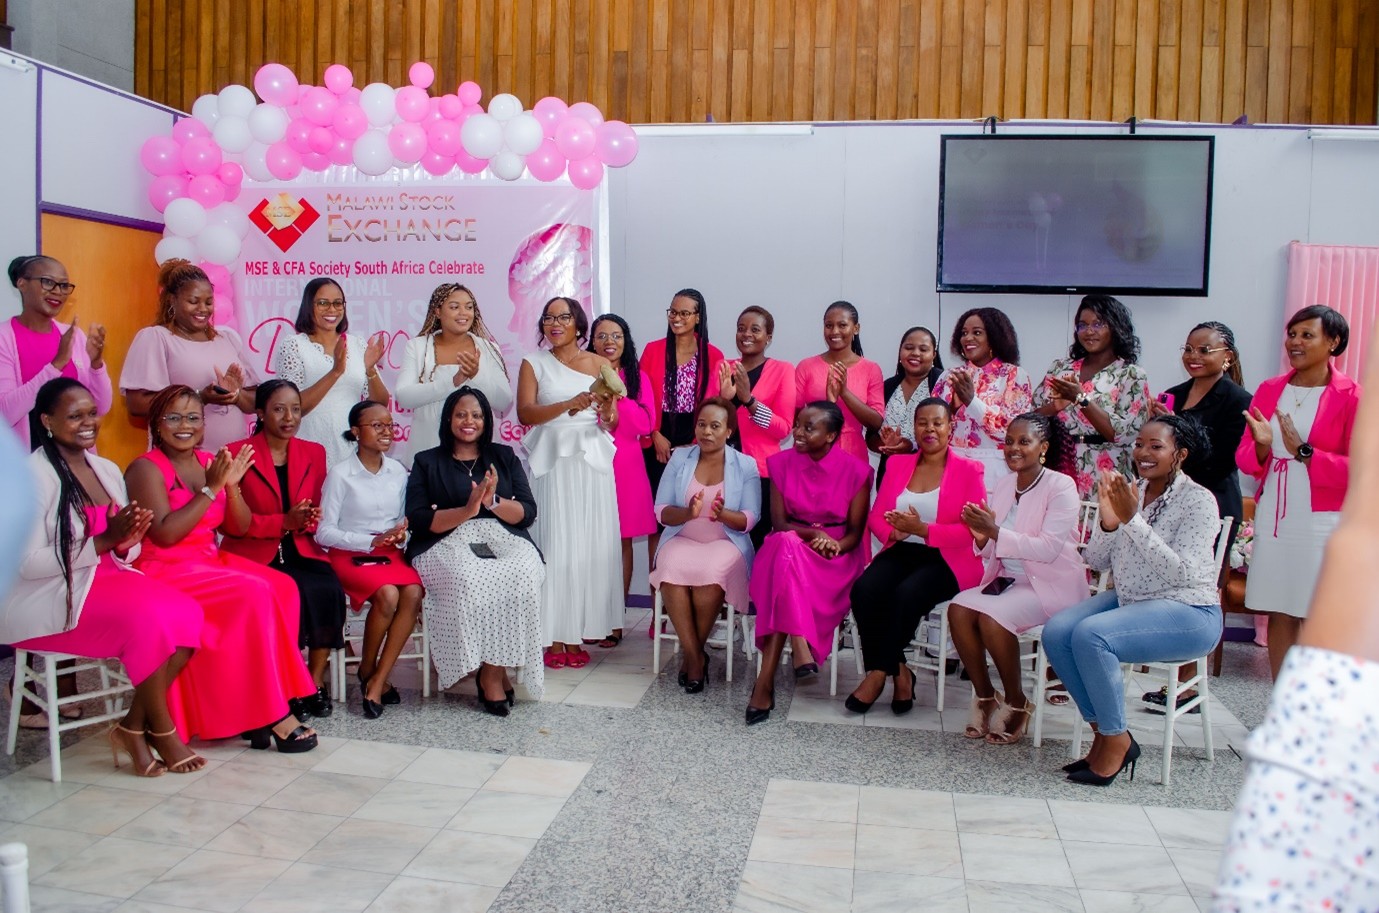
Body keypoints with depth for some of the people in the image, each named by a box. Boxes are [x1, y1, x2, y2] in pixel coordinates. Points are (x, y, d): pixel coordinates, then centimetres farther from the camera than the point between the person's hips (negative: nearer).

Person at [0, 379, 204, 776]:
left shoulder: (107, 470, 12)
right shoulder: (34, 474, -11)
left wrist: (127, 542, -9)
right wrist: (103, 541, -22)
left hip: (107, 579, 7)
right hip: (49, 598, -7)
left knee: (186, 613, -19)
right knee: (148, 617, -30)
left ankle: (134, 725, -9)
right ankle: (163, 732, -11)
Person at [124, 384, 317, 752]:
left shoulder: (209, 462, 12)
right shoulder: (147, 468, -7)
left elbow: (239, 528, 10)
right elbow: (164, 534, -19)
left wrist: (232, 486, -7)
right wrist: (210, 489, -19)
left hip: (211, 562, 7)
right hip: (166, 571, -7)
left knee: (282, 587, -19)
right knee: (255, 594, -27)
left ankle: (252, 709, -16)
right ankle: (273, 713, -18)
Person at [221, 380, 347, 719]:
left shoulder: (314, 453, 12)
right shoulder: (237, 454, -1)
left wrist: (308, 521, -8)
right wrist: (283, 522, -15)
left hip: (300, 551, 4)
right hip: (253, 554, -4)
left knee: (331, 589, -28)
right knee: (305, 593, -32)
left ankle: (315, 682, -14)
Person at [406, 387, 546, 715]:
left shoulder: (504, 457, 19)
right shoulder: (427, 462, 14)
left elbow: (528, 512, 8)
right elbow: (418, 519, -1)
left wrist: (493, 501, -11)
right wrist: (467, 510, -15)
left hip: (504, 541, 2)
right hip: (448, 544, -1)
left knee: (522, 575, -32)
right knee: (467, 578, -35)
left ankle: (494, 670, -19)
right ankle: (492, 673, -18)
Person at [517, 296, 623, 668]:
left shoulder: (600, 364, 11)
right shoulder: (533, 363, 8)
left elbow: (610, 424, 7)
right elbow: (525, 413, -6)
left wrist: (607, 409, -15)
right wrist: (568, 405, -20)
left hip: (591, 462, 1)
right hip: (550, 463, -1)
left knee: (588, 545, -1)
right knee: (552, 544, -6)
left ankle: (578, 634, 6)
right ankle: (553, 636, -1)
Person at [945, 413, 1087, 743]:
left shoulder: (1060, 486, -10)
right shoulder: (1005, 483, 9)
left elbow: (1049, 548, -22)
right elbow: (993, 552, 10)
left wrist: (996, 532, -26)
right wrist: (982, 538, -14)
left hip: (1050, 584, -6)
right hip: (1006, 579, 6)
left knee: (990, 616, -30)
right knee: (958, 608, -21)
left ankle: (1017, 703, -9)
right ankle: (984, 696, -6)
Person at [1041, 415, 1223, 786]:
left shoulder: (1198, 501, -9)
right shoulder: (1127, 492, 7)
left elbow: (1180, 571, -22)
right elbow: (1096, 562, 4)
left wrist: (1132, 520, -27)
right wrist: (1108, 523, -15)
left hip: (1187, 612, -6)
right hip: (1130, 600, 7)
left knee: (1090, 635, -29)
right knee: (1055, 632, -17)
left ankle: (1117, 742, -11)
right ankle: (1103, 731, -3)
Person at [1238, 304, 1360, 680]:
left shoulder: (1351, 397, -4)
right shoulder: (1269, 390, 10)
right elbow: (1245, 459, 8)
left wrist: (1303, 452, -18)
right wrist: (1261, 446, -13)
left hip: (1323, 521, -4)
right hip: (1273, 517, 4)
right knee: (1279, 614, 9)